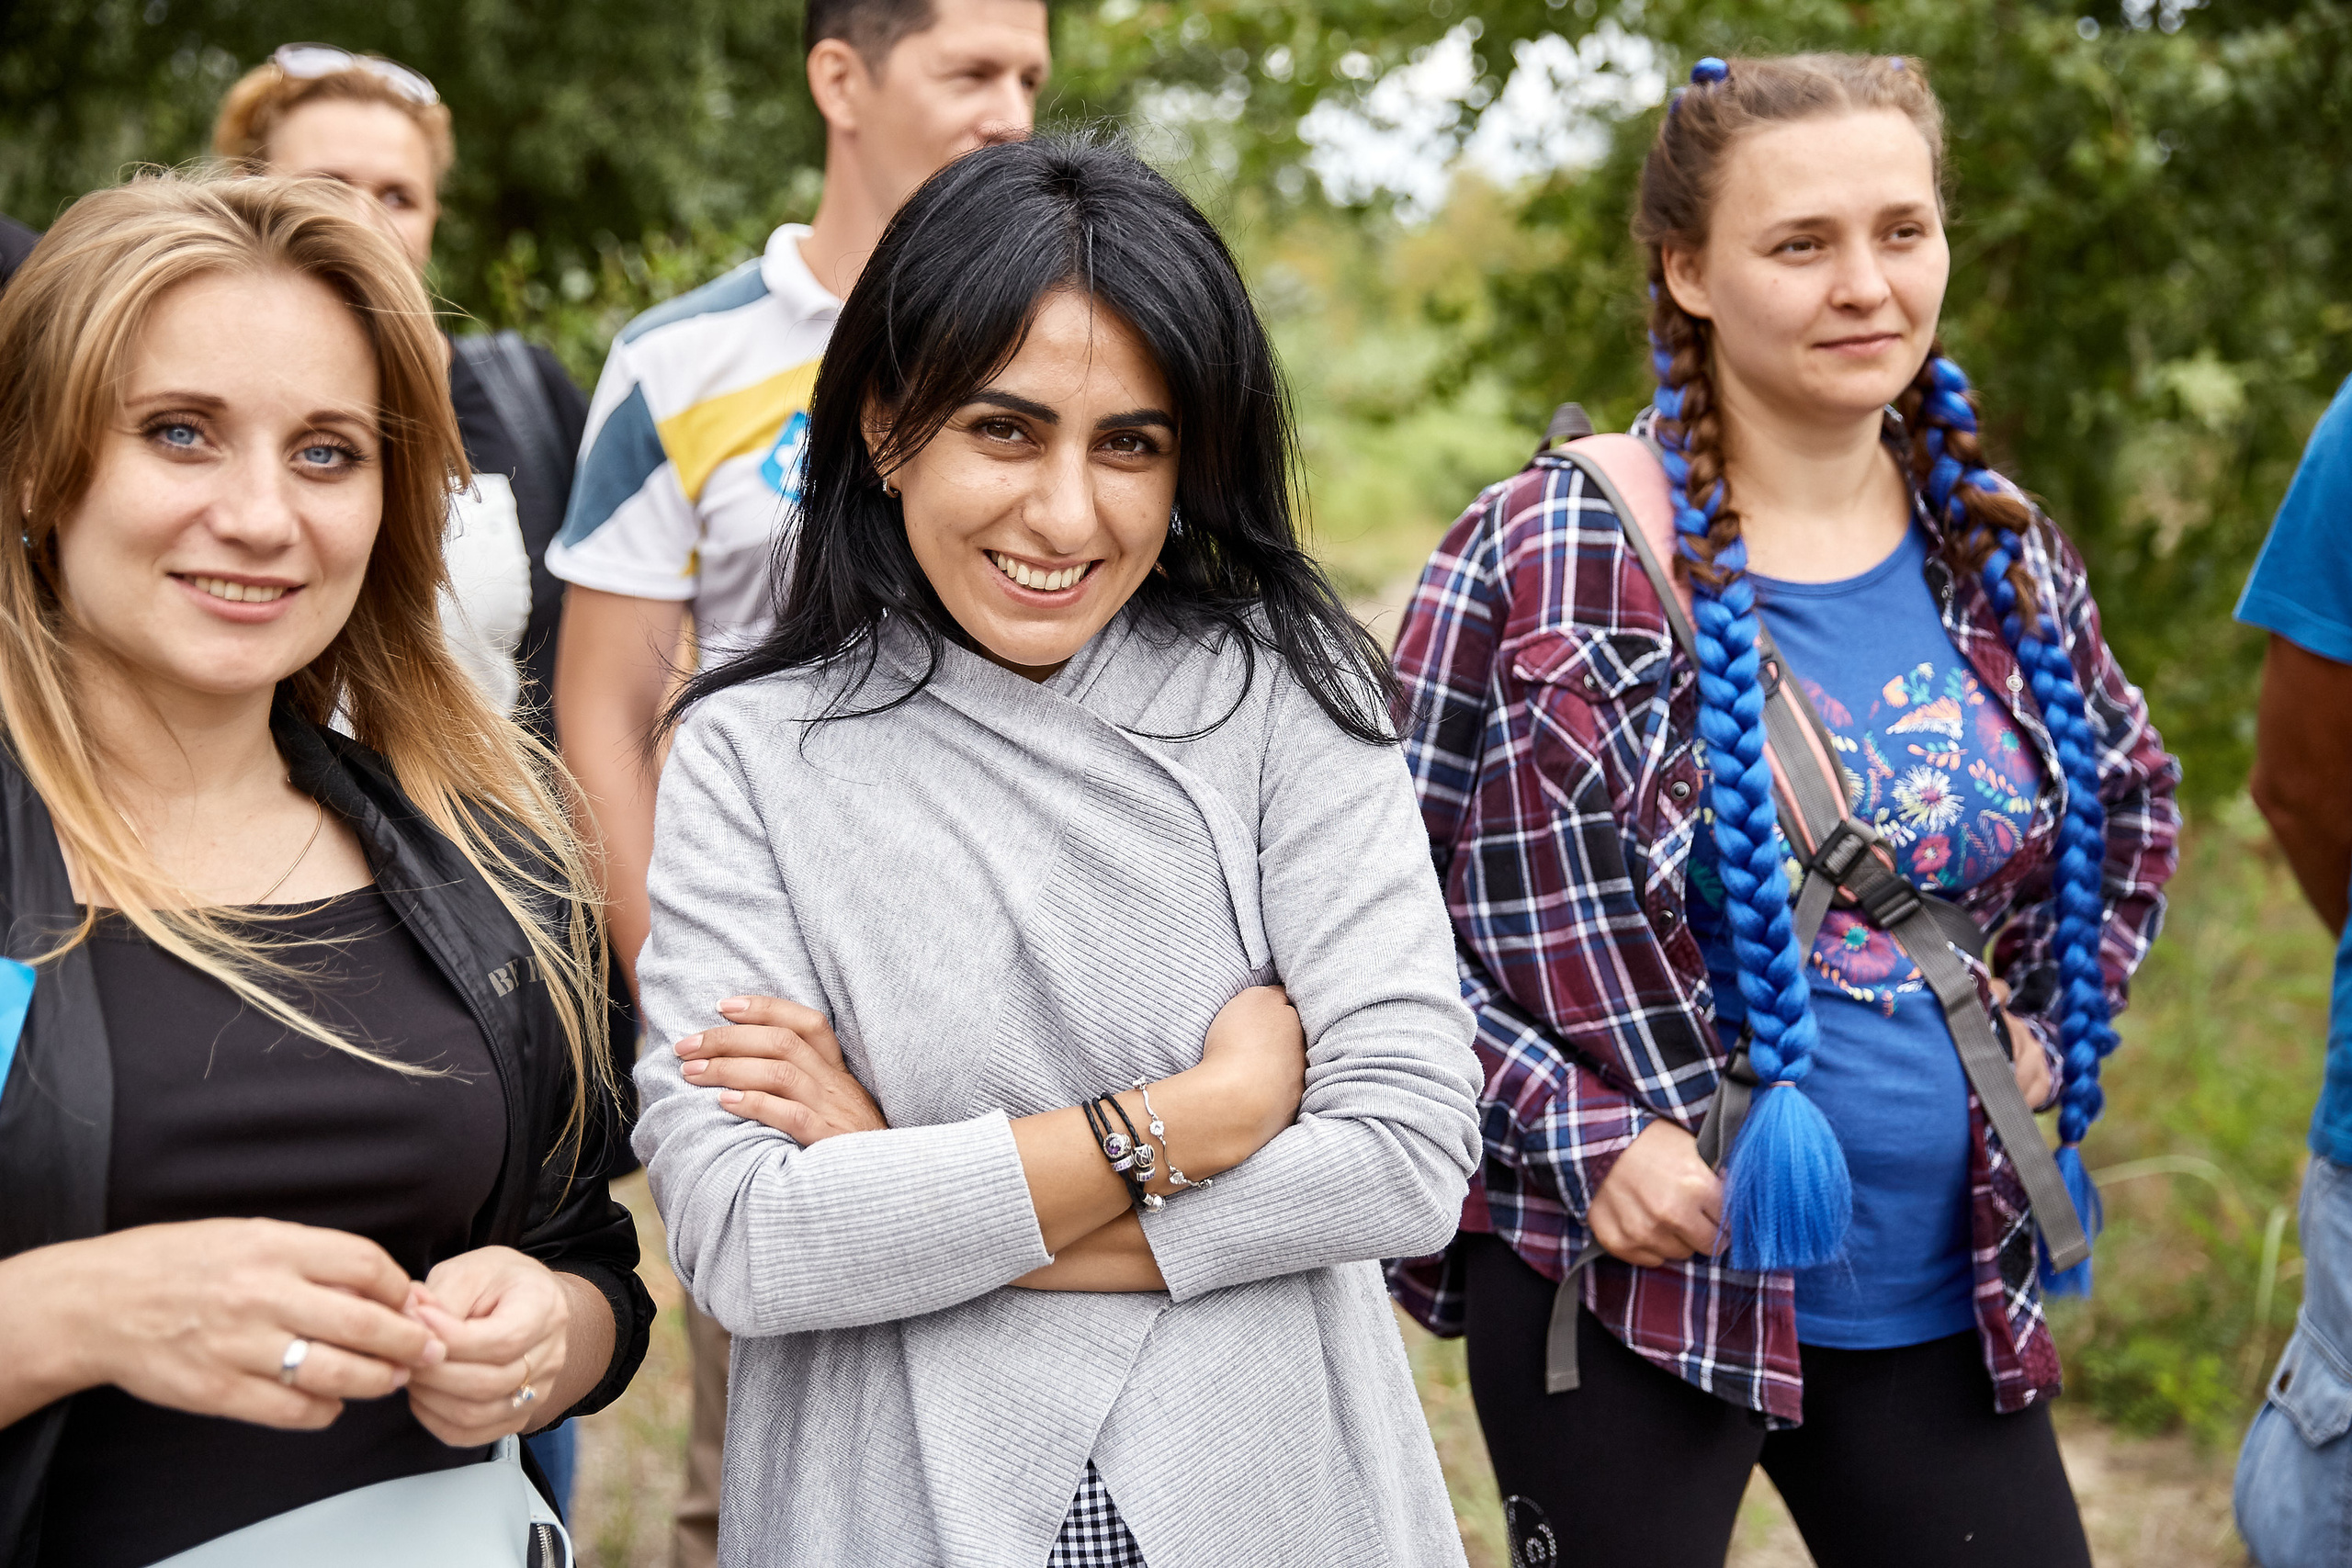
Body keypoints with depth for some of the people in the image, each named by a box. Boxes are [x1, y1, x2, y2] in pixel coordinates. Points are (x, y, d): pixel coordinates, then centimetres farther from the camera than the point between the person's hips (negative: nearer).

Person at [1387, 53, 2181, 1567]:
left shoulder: (2002, 557, 4)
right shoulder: (1544, 557, -11)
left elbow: (2132, 797, 22)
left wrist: (2050, 1018, 9)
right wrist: (1579, 1132, -15)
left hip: (1945, 1293, 5)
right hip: (1629, 1285, -4)